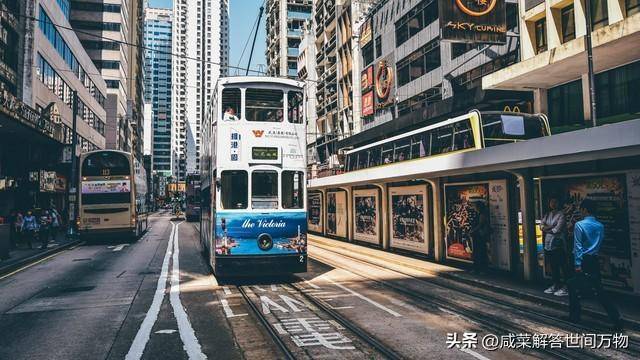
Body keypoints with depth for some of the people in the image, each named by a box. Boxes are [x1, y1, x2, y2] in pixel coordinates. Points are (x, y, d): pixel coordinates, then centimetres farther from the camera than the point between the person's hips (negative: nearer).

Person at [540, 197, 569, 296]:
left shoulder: (561, 214, -6)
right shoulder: (547, 215, 15)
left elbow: (558, 229, -15)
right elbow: (541, 226, 4)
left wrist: (547, 229, -1)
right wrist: (552, 227, -11)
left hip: (558, 244, -7)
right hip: (548, 244, 7)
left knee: (563, 267, -3)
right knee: (553, 266, 14)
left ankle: (566, 288, 1)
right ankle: (555, 285, 24)